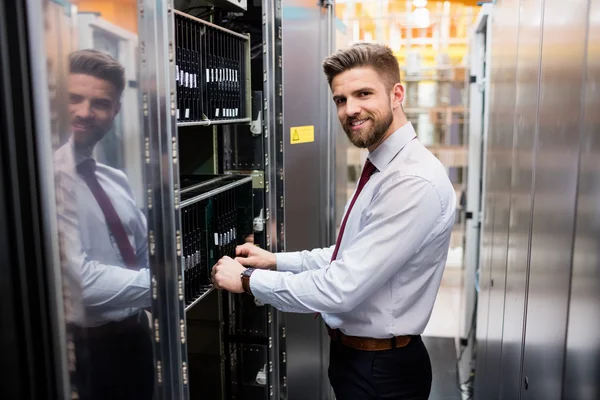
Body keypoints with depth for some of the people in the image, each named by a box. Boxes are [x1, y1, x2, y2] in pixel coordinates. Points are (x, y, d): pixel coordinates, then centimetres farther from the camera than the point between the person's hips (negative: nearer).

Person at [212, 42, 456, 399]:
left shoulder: (415, 182, -27)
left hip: (381, 371, -9)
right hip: (353, 353, 9)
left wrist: (247, 280, -18)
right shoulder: (381, 169, 5)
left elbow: (341, 289, -29)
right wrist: (276, 261, 3)